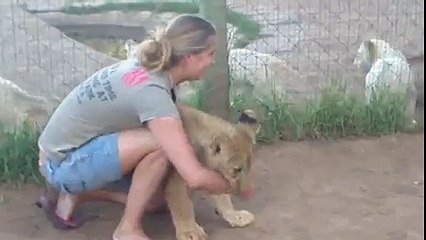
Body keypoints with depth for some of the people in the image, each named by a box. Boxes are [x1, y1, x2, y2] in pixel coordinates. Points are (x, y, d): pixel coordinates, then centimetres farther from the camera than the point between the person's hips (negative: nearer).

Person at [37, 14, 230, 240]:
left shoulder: (143, 67, -3)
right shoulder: (152, 91, -28)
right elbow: (196, 177, -32)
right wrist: (235, 187, -14)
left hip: (67, 152, 9)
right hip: (64, 166, -9)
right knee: (161, 143, -24)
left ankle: (74, 193, 18)